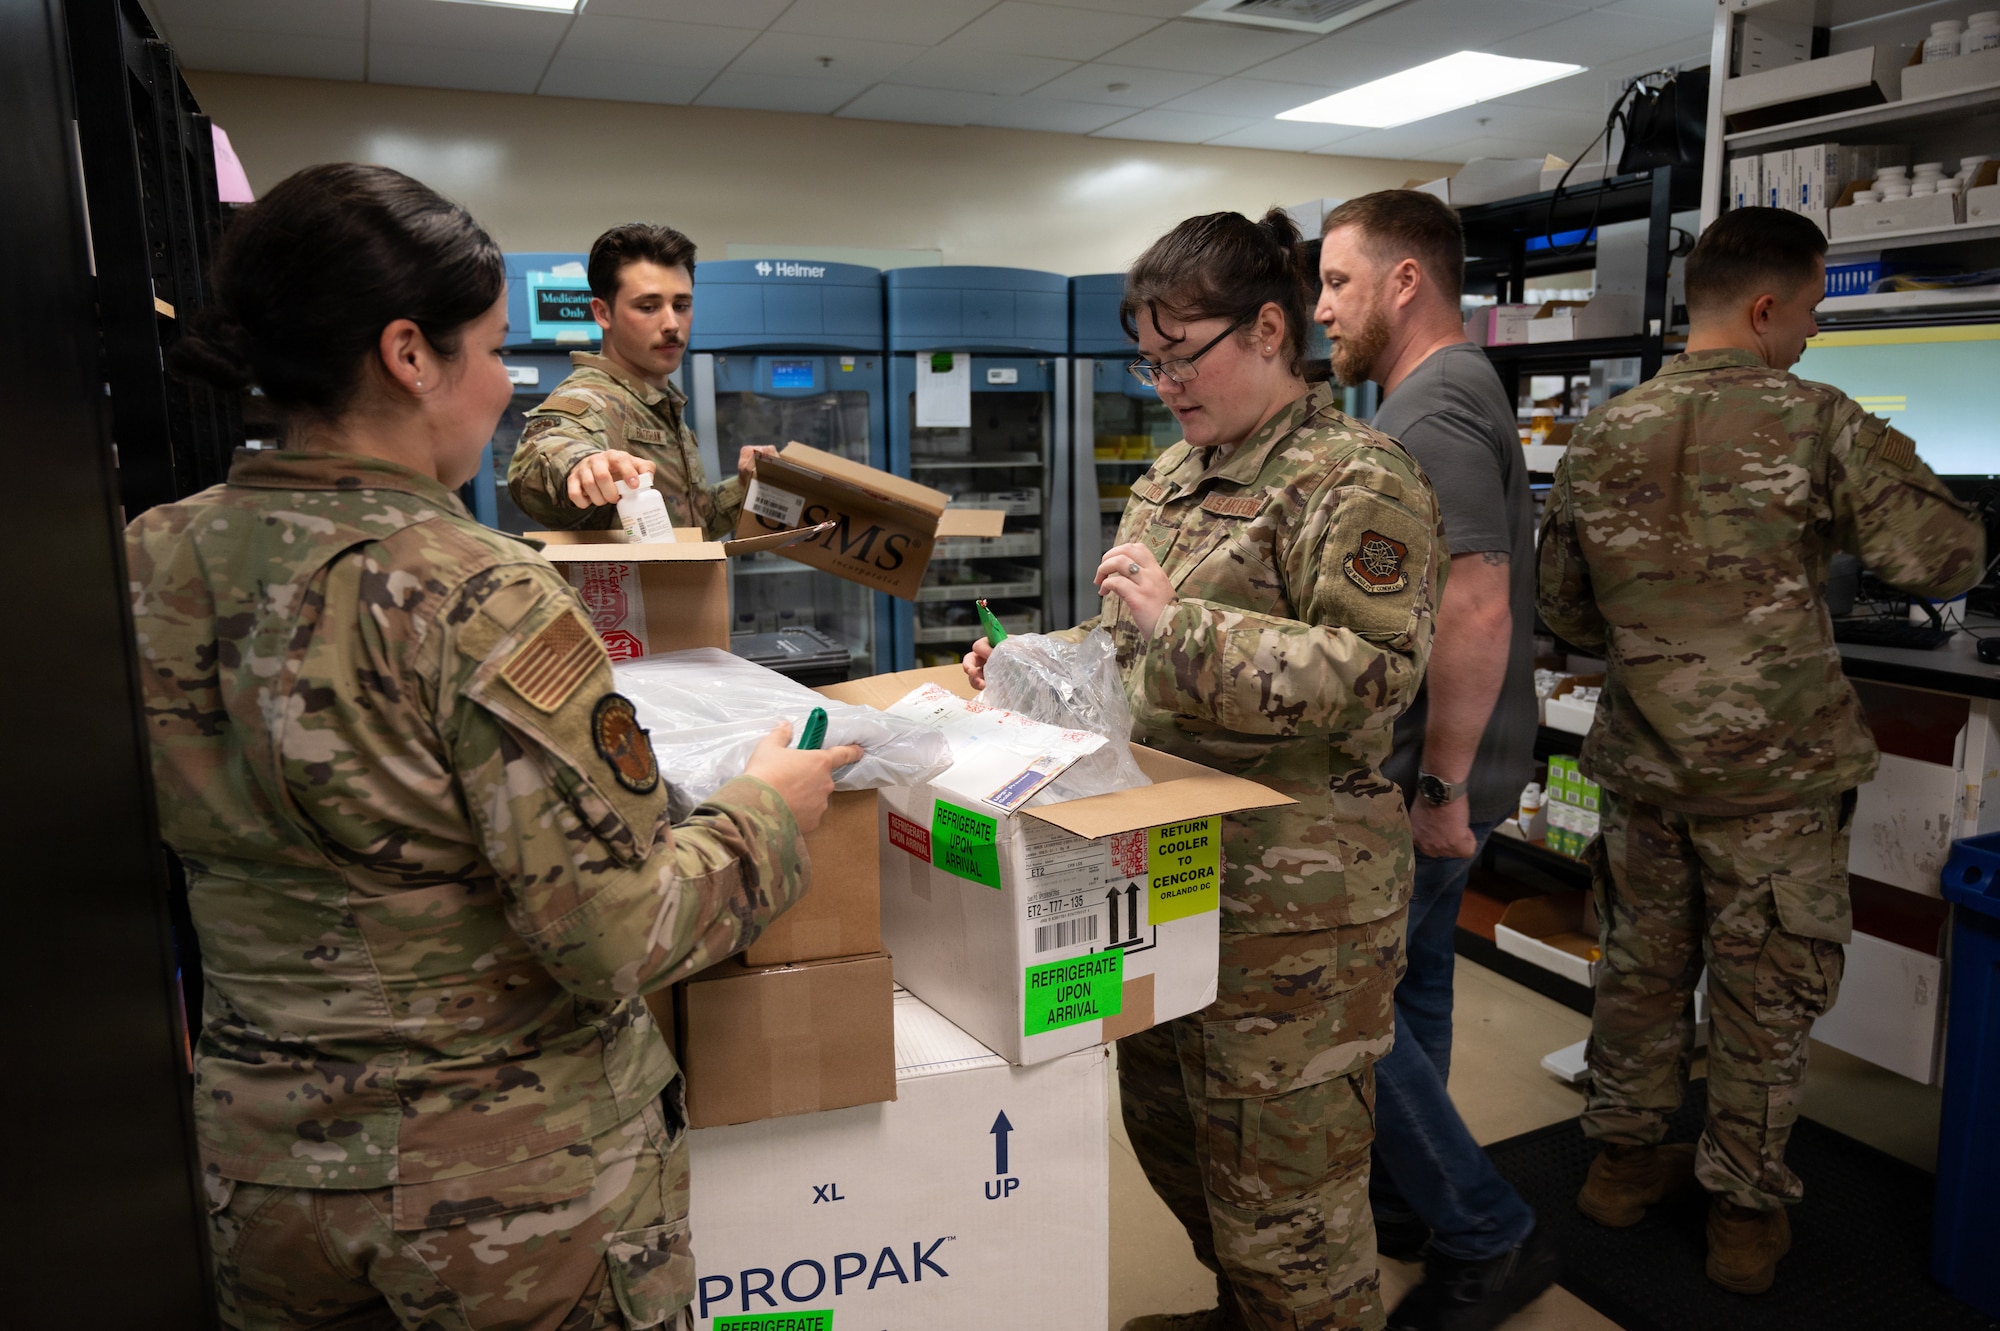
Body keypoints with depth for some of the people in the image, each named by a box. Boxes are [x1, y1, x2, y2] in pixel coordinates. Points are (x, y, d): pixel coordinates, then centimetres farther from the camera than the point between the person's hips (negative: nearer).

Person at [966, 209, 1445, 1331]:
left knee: (1280, 1177, 4)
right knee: (1166, 1120, 23)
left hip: (1292, 898, -9)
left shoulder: (1357, 480, -13)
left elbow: (1373, 671, -23)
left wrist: (1181, 627, -25)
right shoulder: (1179, 472, 13)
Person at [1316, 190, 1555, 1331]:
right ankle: (1407, 1202, 35)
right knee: (1406, 990, 19)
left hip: (1420, 777, -10)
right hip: (1424, 768, 10)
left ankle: (1490, 1238, 13)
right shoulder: (1455, 392, 16)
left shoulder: (1432, 410, -18)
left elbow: (1476, 609, -28)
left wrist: (1441, 786, -22)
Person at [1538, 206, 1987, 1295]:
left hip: (1641, 765, 4)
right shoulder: (1818, 425, -11)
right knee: (1763, 998, 11)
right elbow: (1944, 558, -10)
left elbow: (1564, 609, 9)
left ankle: (1624, 1158, 34)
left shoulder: (1600, 436, 2)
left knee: (1641, 966, 19)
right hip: (1773, 775, -4)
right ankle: (1745, 1212, 25)